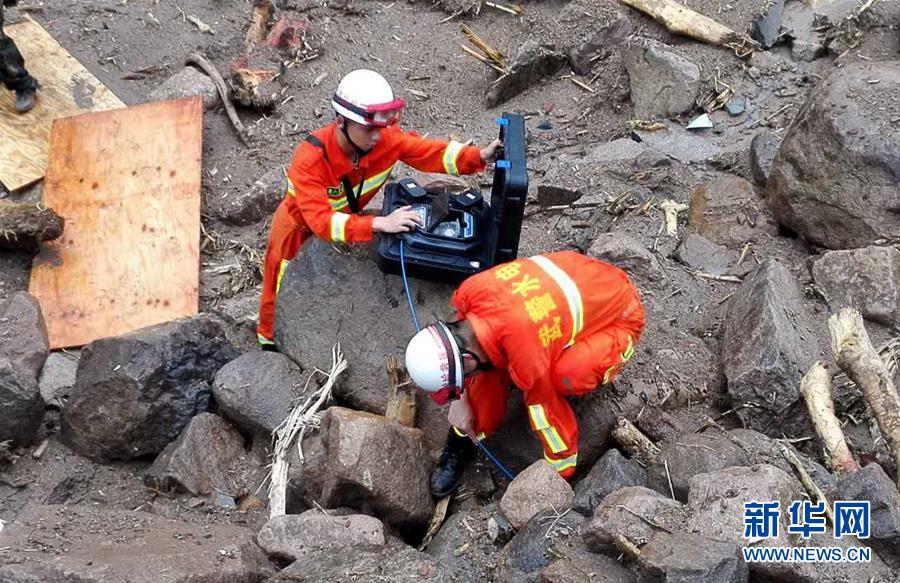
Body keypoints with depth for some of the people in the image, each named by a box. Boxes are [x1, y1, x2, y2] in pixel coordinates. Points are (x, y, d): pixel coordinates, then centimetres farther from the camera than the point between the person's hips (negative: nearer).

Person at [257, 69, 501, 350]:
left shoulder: (385, 138, -27)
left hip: (346, 219, 4)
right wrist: (378, 223, -57)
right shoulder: (310, 159, -41)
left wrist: (480, 156, -38)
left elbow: (430, 152, -22)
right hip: (299, 227, -4)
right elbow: (320, 220, -48)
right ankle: (270, 341, 41)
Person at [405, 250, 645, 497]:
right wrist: (461, 399, 2)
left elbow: (547, 417, -25)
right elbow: (465, 340, 1)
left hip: (619, 317, -6)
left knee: (564, 376, -35)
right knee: (489, 362, -14)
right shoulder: (469, 291, -22)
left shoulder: (528, 357, -40)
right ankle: (463, 441, 4)